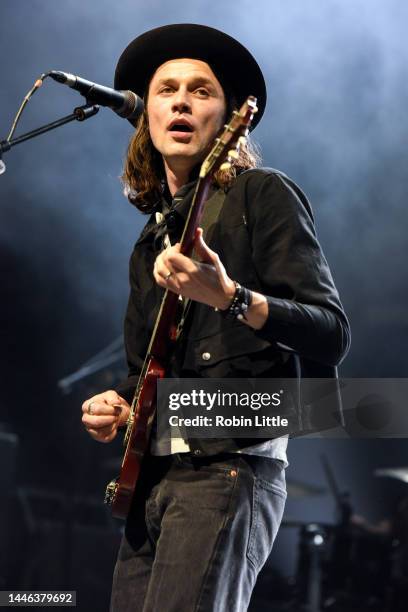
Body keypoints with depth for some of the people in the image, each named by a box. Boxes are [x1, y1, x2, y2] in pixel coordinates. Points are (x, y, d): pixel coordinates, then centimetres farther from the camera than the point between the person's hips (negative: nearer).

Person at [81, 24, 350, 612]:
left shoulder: (262, 195, -1)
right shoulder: (155, 233, 20)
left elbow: (332, 333, -12)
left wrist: (228, 297, -27)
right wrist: (117, 405, 6)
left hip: (230, 468, -8)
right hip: (152, 474, 8)